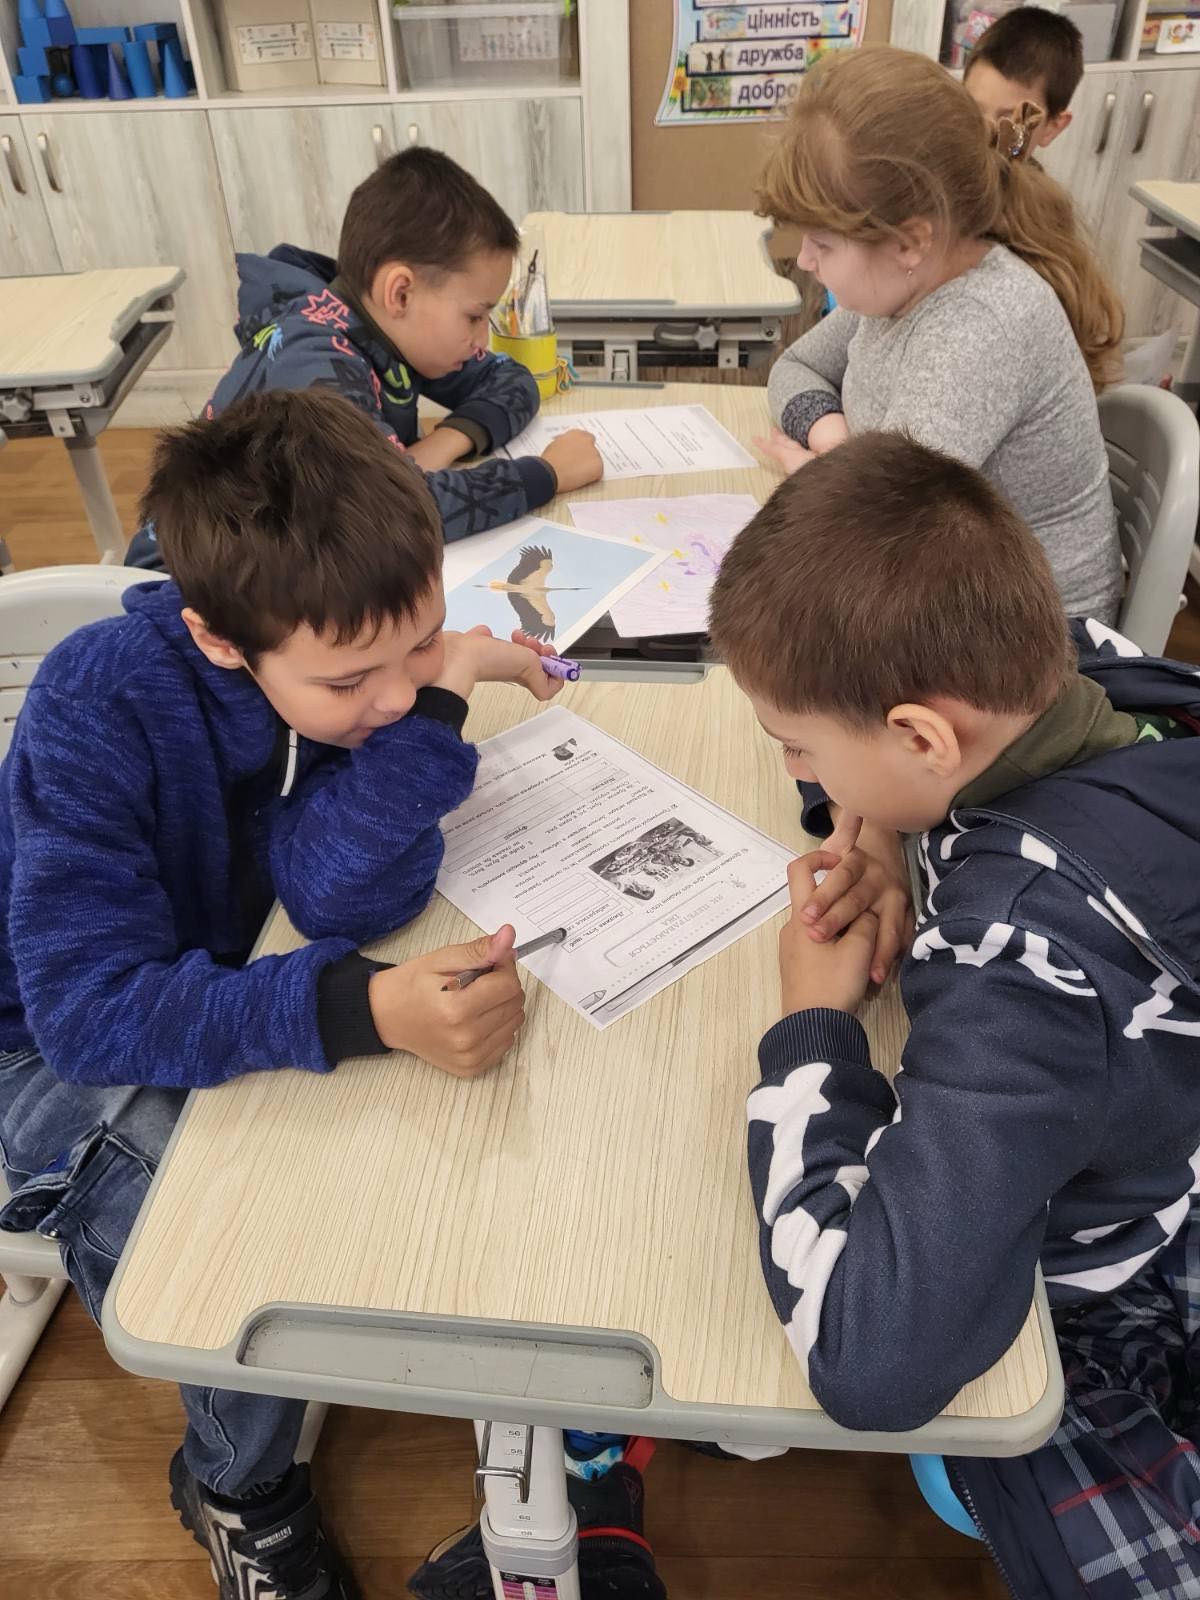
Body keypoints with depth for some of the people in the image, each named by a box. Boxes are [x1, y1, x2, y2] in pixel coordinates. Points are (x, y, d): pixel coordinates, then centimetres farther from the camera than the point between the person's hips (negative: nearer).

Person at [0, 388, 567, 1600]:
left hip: (232, 979, 4)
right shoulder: (98, 706, -30)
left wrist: (440, 689, -42)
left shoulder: (359, 658, -19)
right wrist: (364, 1011, -50)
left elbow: (344, 893, -32)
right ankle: (239, 1488, 7)